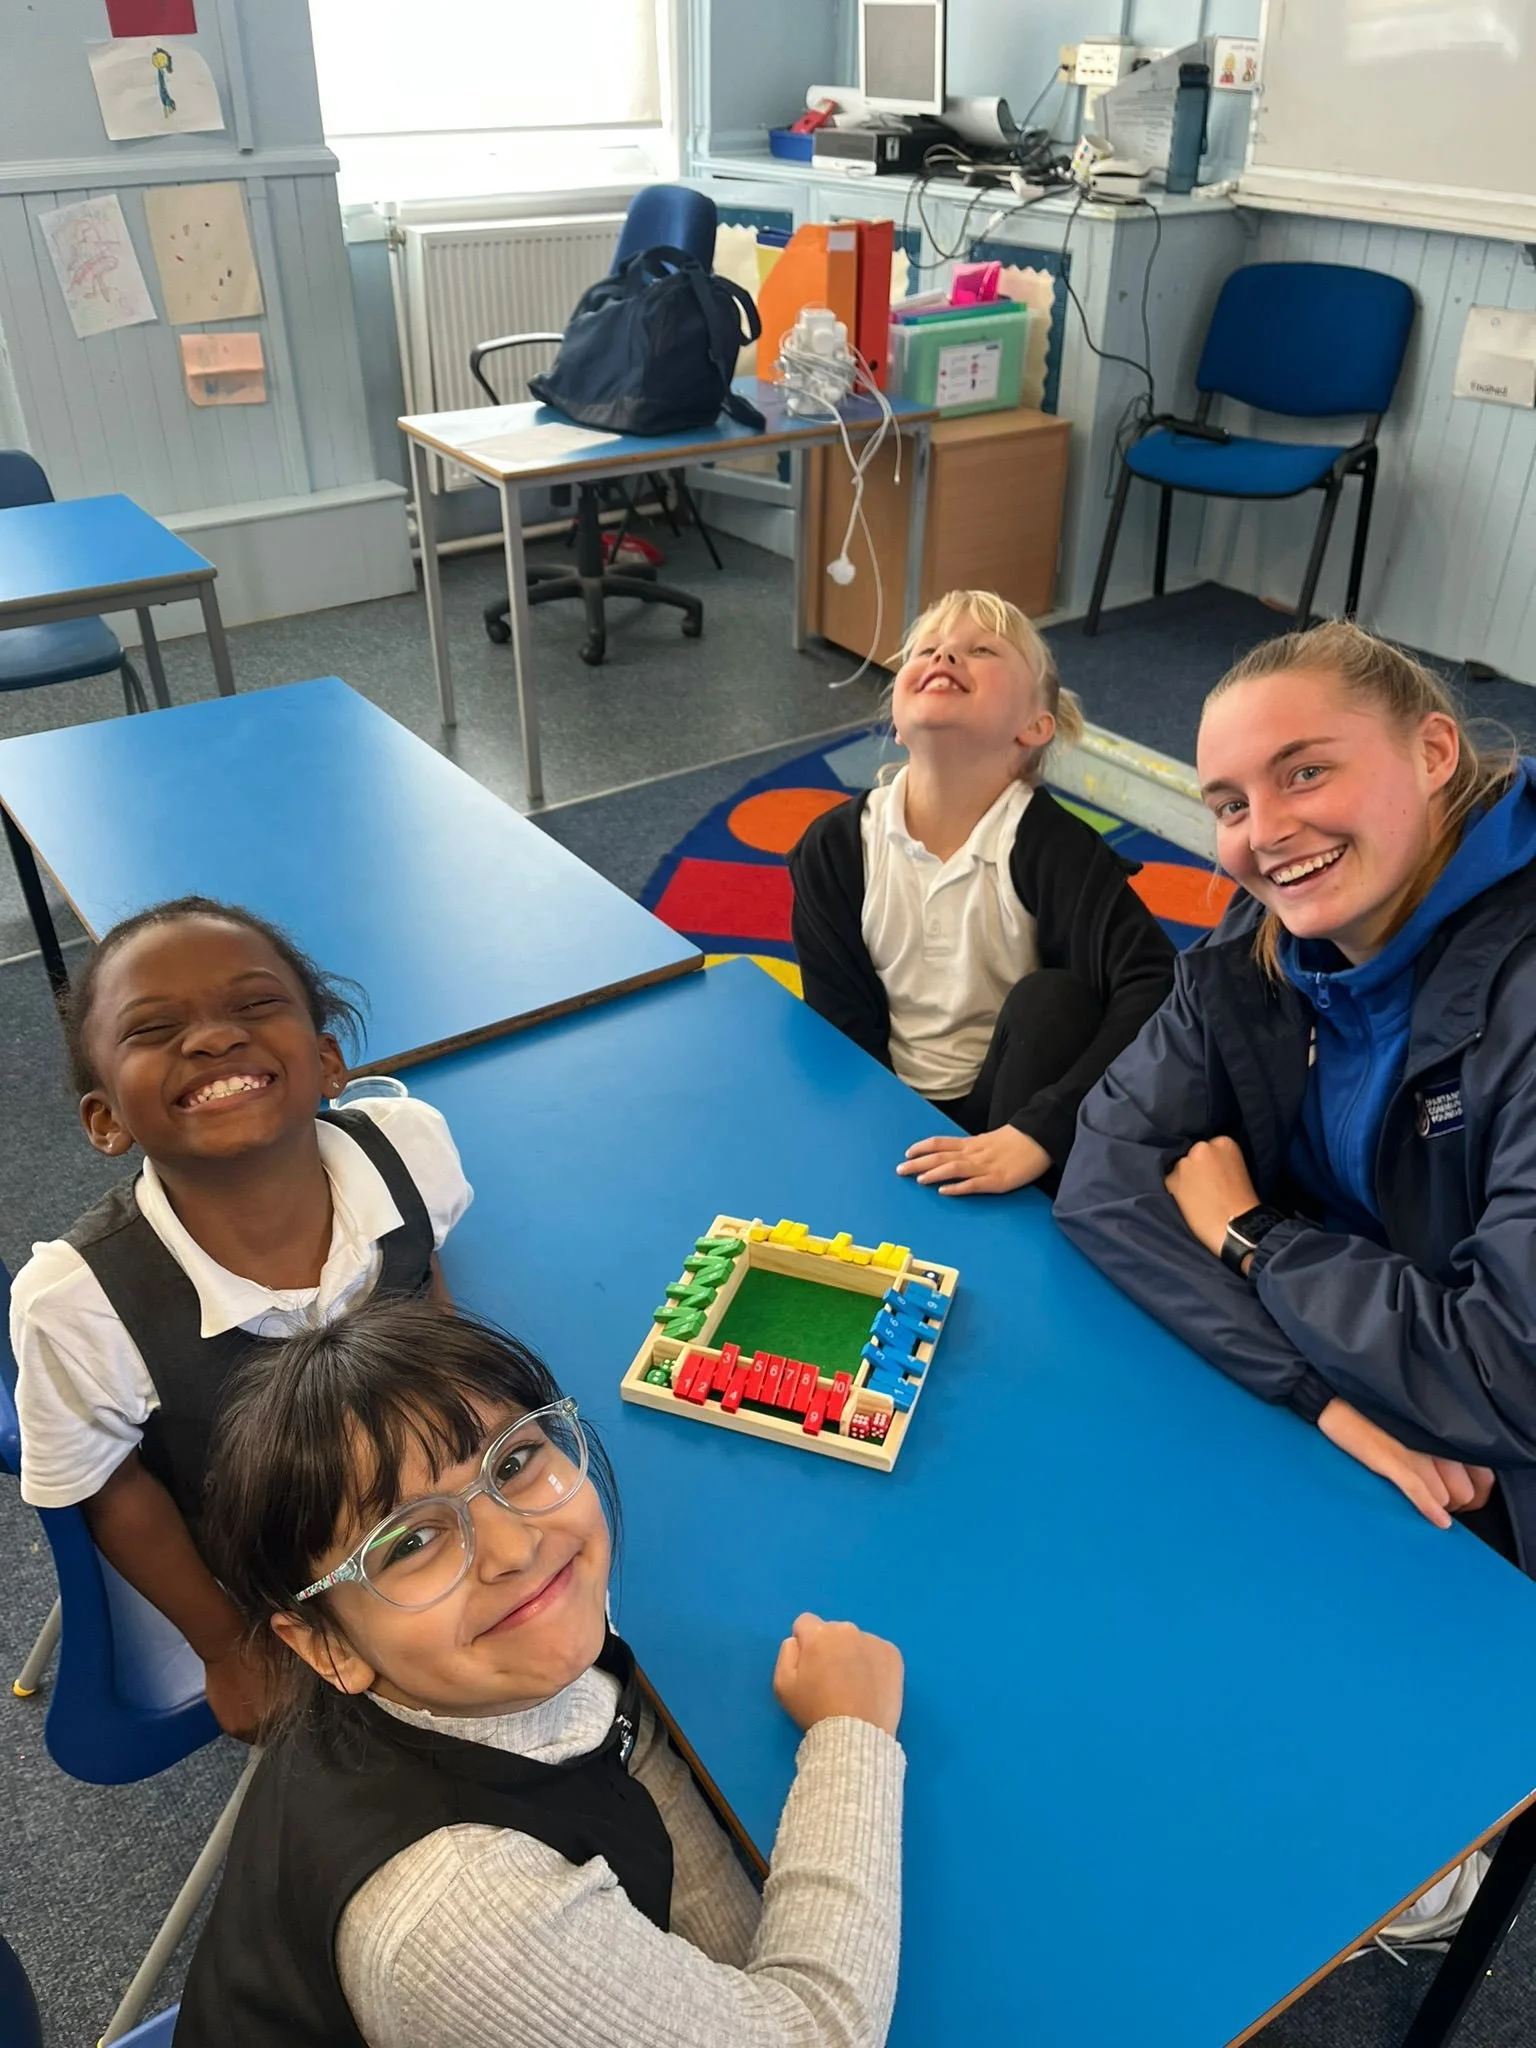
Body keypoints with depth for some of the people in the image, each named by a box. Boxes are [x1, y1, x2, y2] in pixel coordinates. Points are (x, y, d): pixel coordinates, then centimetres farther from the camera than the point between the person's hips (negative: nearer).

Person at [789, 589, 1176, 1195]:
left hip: (1009, 1111, 0)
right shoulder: (835, 848, -8)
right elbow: (841, 1026, -3)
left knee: (1052, 997, -28)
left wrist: (1040, 1131, -40)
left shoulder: (1051, 846, -19)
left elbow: (1154, 987, -31)